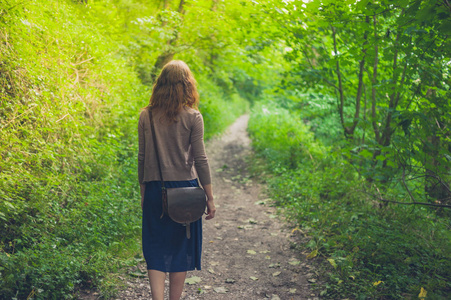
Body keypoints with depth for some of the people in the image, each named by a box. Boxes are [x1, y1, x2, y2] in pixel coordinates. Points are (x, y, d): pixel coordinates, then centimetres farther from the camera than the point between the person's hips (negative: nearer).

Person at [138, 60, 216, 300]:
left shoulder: (146, 116, 1)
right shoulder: (192, 117, -6)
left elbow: (142, 158, 4)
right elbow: (200, 159, -7)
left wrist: (143, 191, 14)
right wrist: (210, 197, -1)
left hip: (155, 190, 2)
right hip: (185, 189, -1)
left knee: (156, 250, 10)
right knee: (181, 249, 12)